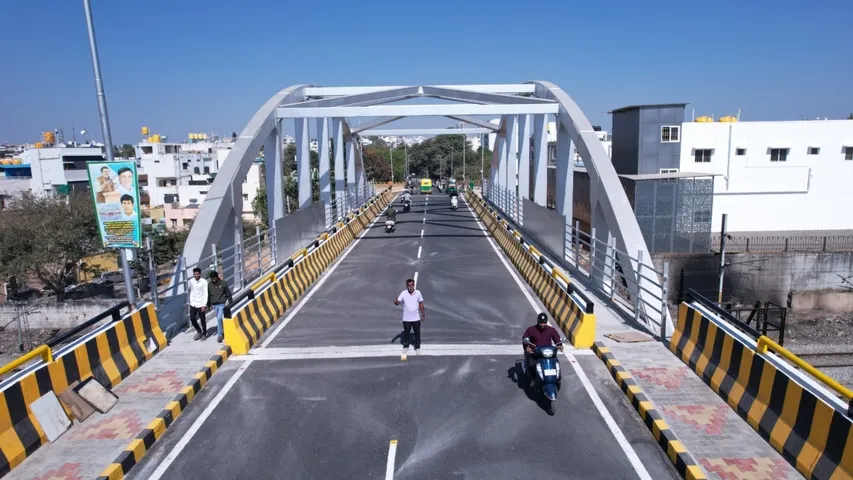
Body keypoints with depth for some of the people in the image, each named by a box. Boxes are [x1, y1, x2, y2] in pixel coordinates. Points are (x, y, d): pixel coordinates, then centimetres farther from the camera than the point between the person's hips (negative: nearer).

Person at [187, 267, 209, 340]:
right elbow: (190, 291, 12)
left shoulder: (204, 282, -11)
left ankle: (204, 334, 24)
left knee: (203, 320, 6)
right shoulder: (191, 281, 1)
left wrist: (204, 305, -16)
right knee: (192, 319, 3)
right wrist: (190, 301, 10)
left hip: (201, 304, -4)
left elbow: (205, 294, -11)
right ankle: (199, 331, 26)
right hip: (193, 304, 4)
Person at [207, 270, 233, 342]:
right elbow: (208, 295, 9)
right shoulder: (209, 284, -1)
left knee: (219, 318, -13)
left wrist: (230, 302, 5)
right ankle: (223, 332, 31)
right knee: (219, 319, 14)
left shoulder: (223, 283, -8)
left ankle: (219, 335, -7)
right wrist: (209, 305, 13)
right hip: (214, 305, 4)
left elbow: (228, 293, 0)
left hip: (222, 304, -3)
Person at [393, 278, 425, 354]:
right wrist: (396, 301, -46)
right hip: (406, 318, -1)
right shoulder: (403, 293, -12)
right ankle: (405, 346, 34)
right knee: (406, 333, 13)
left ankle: (417, 347, 29)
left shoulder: (418, 293, -7)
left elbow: (421, 304, 4)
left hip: (416, 318, 1)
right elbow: (397, 303, -21)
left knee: (417, 333, 10)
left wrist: (423, 314, 7)